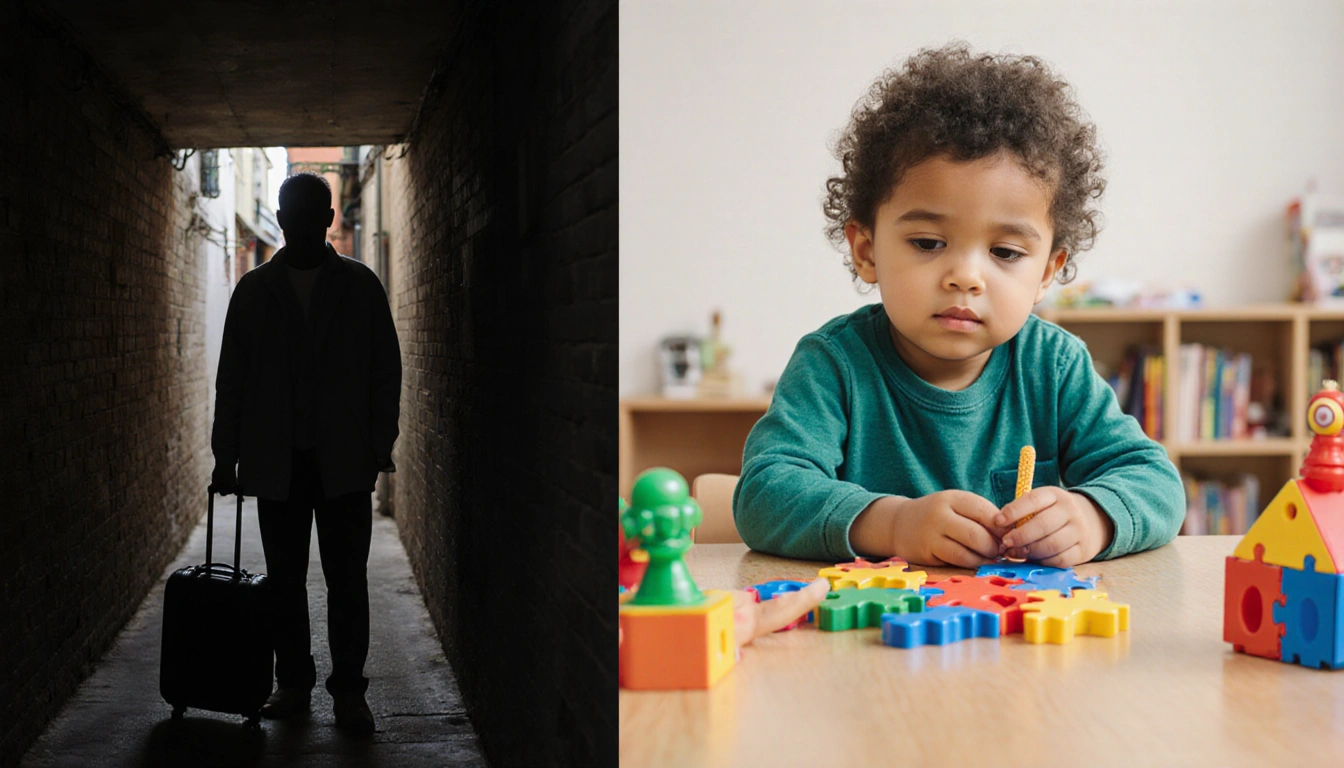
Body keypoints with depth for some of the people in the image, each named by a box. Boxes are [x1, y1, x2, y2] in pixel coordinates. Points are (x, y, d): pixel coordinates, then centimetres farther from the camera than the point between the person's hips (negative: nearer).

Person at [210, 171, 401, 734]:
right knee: (285, 580, 7)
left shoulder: (361, 286, 3)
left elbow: (386, 368, 4)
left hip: (345, 460, -2)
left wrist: (381, 444, -4)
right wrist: (226, 457, 4)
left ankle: (349, 691, 6)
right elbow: (231, 378, 8)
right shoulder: (254, 291, 7)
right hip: (276, 462, 2)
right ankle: (293, 684, 18)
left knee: (347, 581, -1)